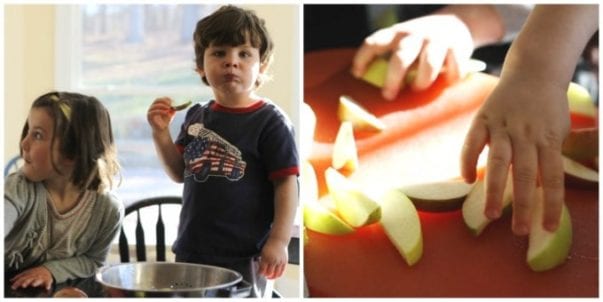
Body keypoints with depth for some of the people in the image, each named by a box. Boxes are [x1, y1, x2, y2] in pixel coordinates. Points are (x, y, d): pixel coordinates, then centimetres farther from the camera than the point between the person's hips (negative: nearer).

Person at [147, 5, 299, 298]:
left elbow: (287, 182, -12)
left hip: (244, 257, -6)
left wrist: (279, 240, -17)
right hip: (191, 252, 6)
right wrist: (160, 133, 1)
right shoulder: (197, 116, 8)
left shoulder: (270, 122, -11)